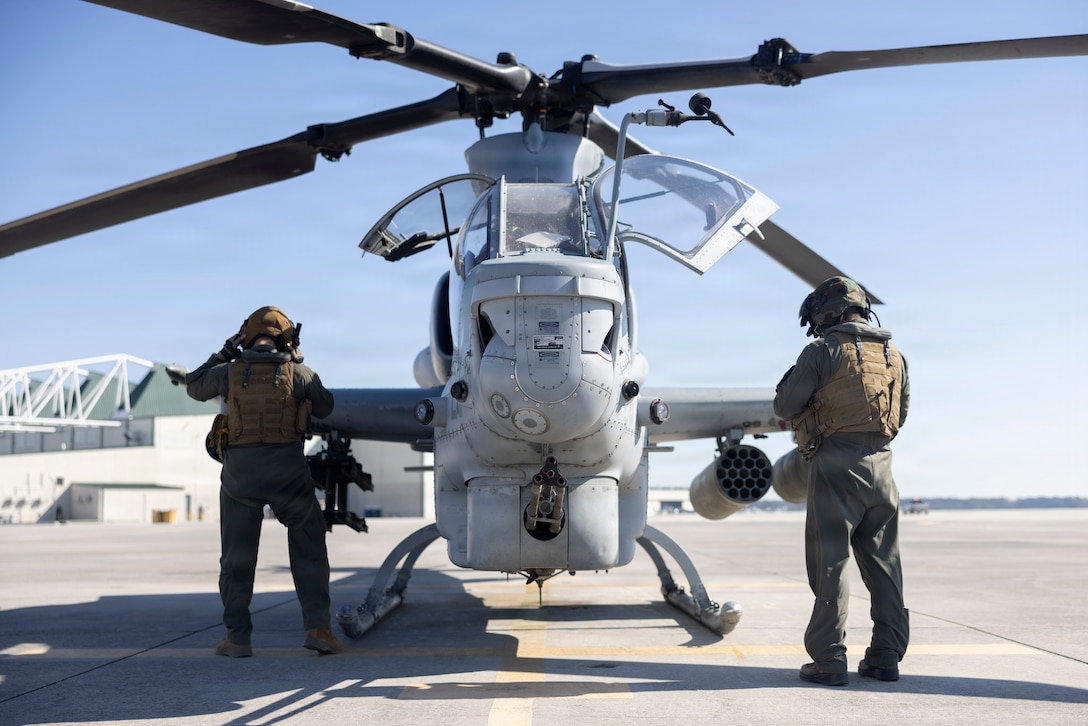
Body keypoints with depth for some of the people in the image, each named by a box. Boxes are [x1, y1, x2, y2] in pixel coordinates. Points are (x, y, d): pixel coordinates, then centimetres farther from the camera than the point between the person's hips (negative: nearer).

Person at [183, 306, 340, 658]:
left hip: (240, 472, 1)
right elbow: (325, 408, 14)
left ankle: (237, 637, 12)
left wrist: (224, 353, 24)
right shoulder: (298, 373, -2)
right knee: (309, 550, 13)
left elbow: (194, 387, 19)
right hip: (288, 471, -1)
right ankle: (317, 627, 6)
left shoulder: (230, 372, 1)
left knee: (237, 556, 12)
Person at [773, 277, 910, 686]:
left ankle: (829, 660, -3)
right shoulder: (893, 355, 13)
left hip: (836, 466, -5)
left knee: (831, 561, -2)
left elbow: (785, 407, -1)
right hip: (880, 464, 6)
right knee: (883, 563, 11)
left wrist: (789, 384, 19)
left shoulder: (822, 351, -6)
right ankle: (886, 656, 15)